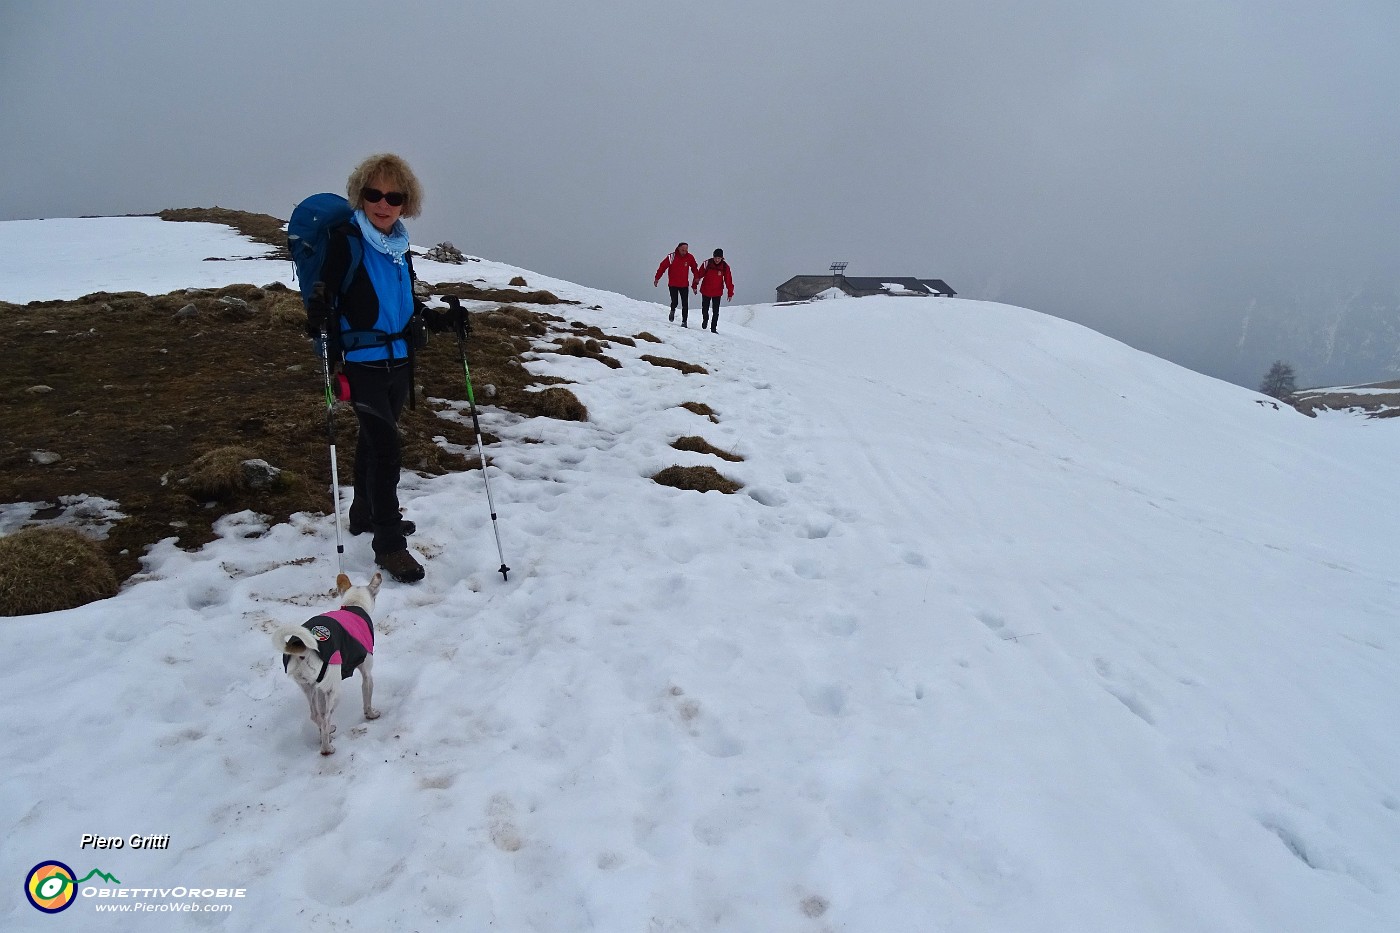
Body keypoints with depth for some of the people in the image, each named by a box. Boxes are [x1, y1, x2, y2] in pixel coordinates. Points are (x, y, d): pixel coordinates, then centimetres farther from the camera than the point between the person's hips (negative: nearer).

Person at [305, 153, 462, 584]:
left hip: (398, 359, 7)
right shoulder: (346, 241, -11)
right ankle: (388, 543, -6)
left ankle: (365, 514, 38)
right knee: (385, 446, -13)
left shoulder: (400, 249, 9)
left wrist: (442, 319, 6)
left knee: (374, 439, 20)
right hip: (362, 362, -7)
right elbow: (323, 293, -14)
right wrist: (318, 315, -35)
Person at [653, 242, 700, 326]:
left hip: (684, 285, 2)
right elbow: (662, 267, -6)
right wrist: (657, 278, -6)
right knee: (674, 302, -5)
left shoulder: (690, 257, -4)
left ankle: (684, 321, 4)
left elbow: (694, 268, 10)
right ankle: (672, 310, 31)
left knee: (685, 304, -4)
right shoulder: (672, 257, -11)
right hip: (673, 284, -2)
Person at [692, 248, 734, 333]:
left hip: (717, 292, 0)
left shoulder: (725, 267, -11)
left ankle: (713, 328, 7)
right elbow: (699, 275, -4)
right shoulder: (707, 263, -14)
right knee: (705, 309, 15)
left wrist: (730, 293, -5)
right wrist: (695, 286, 0)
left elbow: (728, 281, -6)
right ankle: (705, 319, 44)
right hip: (705, 291, 0)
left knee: (716, 311, -2)